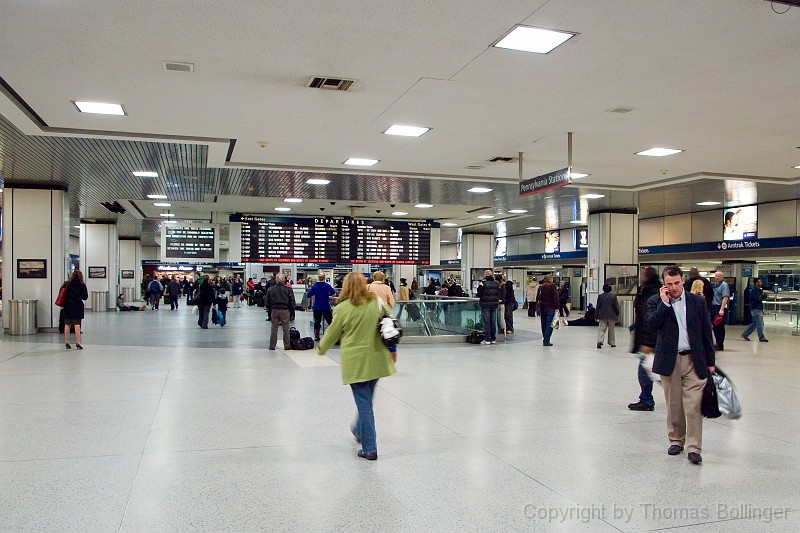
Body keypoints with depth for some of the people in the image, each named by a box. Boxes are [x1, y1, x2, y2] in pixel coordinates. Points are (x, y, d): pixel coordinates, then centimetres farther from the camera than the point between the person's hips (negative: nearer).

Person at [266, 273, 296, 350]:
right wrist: (291, 311, 8)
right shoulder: (288, 289, -4)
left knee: (274, 329, 8)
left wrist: (270, 310, 15)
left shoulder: (271, 289, 1)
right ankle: (287, 346, 8)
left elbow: (267, 302, 5)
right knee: (286, 329, 5)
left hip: (274, 310, 2)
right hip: (285, 310, -1)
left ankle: (272, 346, 11)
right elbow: (292, 301, -4)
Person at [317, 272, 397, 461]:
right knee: (367, 400, 23)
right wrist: (392, 349, 23)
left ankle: (369, 449, 6)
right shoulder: (377, 302, 1)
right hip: (377, 359, 5)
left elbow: (332, 334, 1)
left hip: (356, 362, -5)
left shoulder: (343, 308, -11)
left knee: (364, 404, 2)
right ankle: (359, 431, 43)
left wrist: (320, 349, 20)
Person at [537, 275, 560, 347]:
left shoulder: (540, 286, 10)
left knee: (544, 324, 12)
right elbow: (556, 297, -12)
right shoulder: (552, 286, -6)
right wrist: (557, 307, -10)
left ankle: (545, 340, 18)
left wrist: (539, 306, 19)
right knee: (549, 324, -6)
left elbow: (538, 297, 14)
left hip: (542, 307, 6)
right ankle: (546, 341, -12)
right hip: (550, 308, -6)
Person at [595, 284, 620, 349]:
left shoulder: (600, 296, -1)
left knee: (601, 329, -2)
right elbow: (616, 306, -3)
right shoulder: (613, 296, -5)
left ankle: (599, 341, -22)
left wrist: (597, 316, 9)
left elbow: (598, 307, 3)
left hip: (602, 316, 0)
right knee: (611, 330, 12)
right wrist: (617, 314, 9)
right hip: (611, 316, 0)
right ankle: (612, 343, 19)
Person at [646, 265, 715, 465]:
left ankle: (694, 448, 2)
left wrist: (710, 361, 6)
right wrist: (664, 303, -17)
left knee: (693, 405, -4)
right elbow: (651, 325, -17)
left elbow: (706, 332, 7)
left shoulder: (697, 301, 4)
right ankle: (676, 441, 26)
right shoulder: (656, 301, 0)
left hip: (694, 360, 0)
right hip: (669, 361, 0)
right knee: (673, 405, 10)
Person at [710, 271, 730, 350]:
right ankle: (718, 343, 20)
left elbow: (725, 298, -16)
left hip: (720, 308, -8)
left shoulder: (724, 285, -8)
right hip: (714, 308, 8)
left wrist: (722, 309, -24)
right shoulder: (715, 285, 17)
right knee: (715, 327, 11)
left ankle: (720, 345, 2)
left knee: (720, 327, -4)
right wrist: (711, 307, 14)